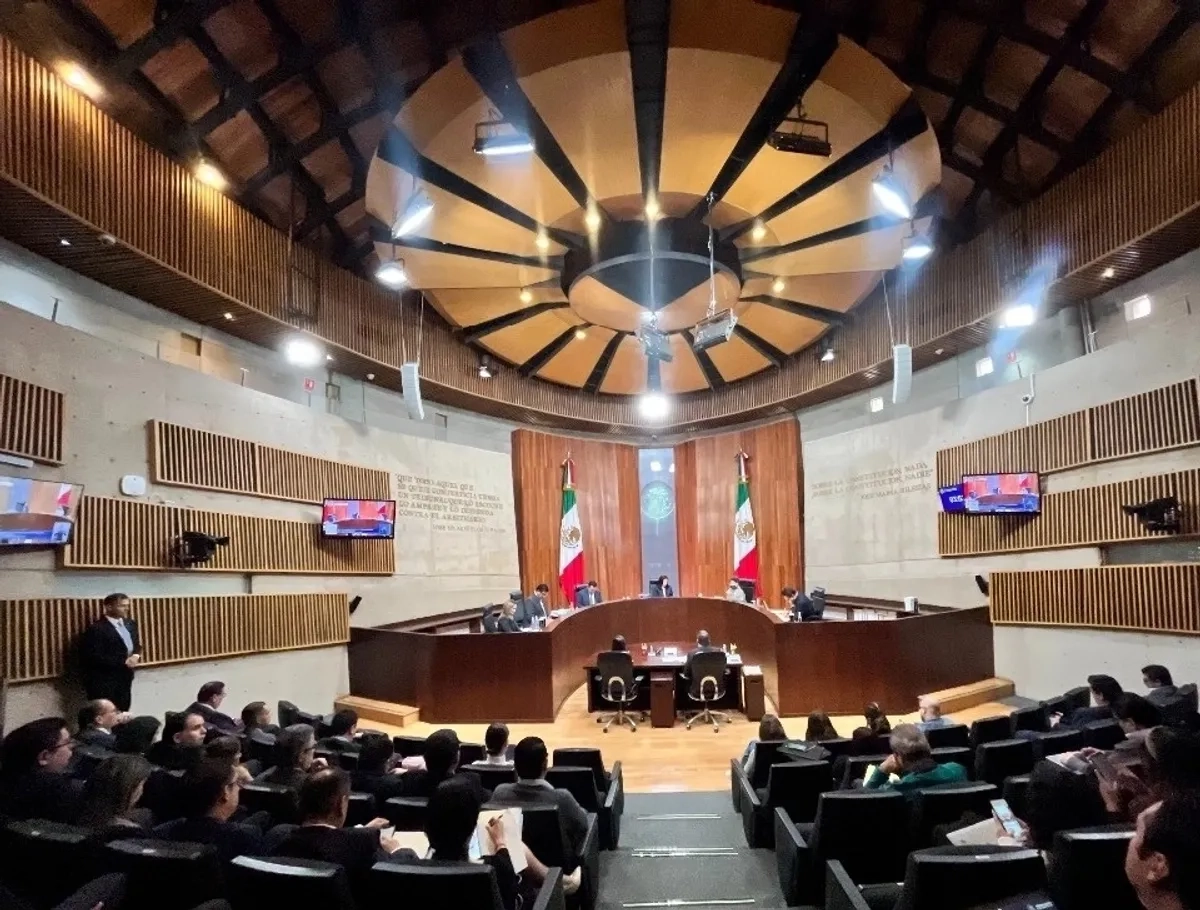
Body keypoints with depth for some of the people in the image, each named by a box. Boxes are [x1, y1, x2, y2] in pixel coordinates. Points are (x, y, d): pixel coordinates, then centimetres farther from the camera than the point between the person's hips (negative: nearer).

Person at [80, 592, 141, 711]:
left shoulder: (130, 623, 10)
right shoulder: (96, 629, -14)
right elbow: (95, 657, -18)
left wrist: (136, 656, -6)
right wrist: (124, 661, -19)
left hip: (125, 679, 7)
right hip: (104, 683, -7)